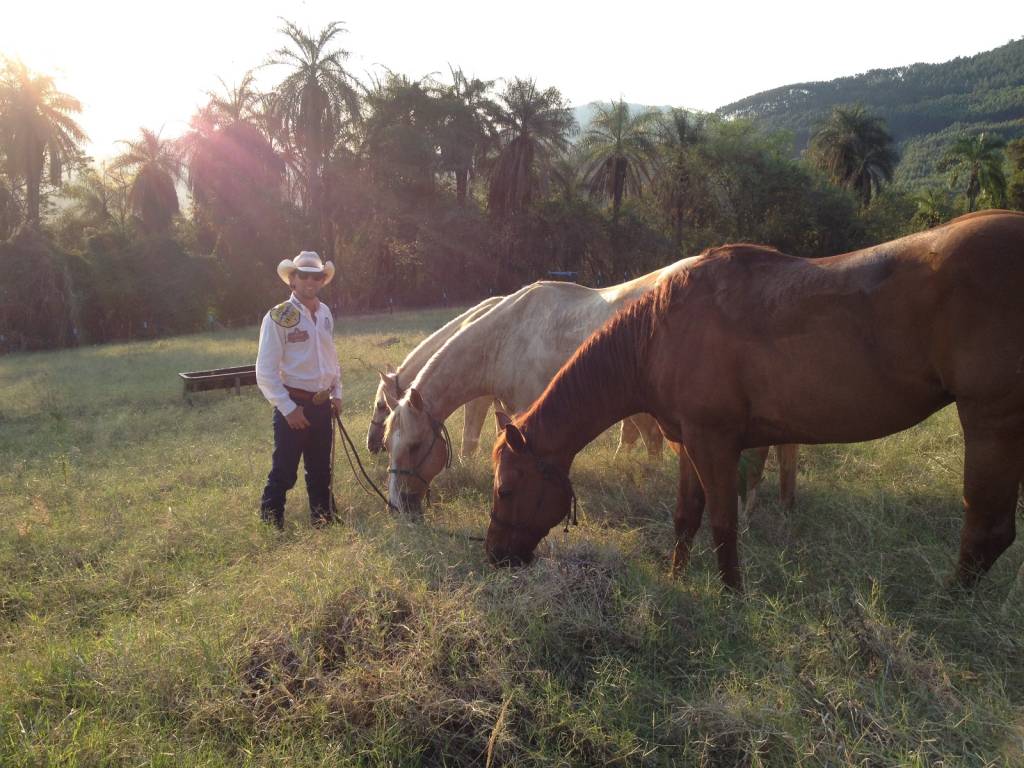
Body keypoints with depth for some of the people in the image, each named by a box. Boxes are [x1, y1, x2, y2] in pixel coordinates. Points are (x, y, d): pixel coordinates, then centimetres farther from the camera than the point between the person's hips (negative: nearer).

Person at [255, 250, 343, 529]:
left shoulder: (325, 313, 7)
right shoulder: (278, 318, -13)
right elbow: (265, 372, -14)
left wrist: (337, 394, 12)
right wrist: (288, 409, -17)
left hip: (323, 404, 6)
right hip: (294, 405, -6)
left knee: (321, 469, 17)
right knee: (284, 471, 1)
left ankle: (324, 517, 31)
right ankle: (270, 522, 17)